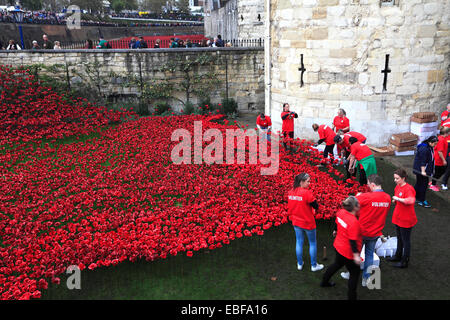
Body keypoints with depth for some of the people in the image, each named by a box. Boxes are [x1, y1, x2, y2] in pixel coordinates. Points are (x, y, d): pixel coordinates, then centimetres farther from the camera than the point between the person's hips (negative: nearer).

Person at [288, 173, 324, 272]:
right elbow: (316, 207, -17)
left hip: (296, 222, 5)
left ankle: (299, 264, 33)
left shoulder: (290, 192, -5)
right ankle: (314, 265, 27)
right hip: (308, 223, -5)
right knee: (312, 243, 14)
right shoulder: (307, 193, -24)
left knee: (299, 242, 20)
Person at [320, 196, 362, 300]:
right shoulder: (353, 222, -31)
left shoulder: (341, 212, -8)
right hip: (348, 252, -9)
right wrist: (356, 255, -25)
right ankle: (351, 297, 20)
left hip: (338, 246, 9)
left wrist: (336, 231, 31)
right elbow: (352, 240, -29)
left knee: (337, 264, 32)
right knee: (355, 273, 10)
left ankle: (324, 282, 49)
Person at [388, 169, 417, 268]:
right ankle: (398, 256, 41)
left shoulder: (408, 189, -23)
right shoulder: (397, 187, 4)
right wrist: (394, 200, 0)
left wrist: (398, 198, -33)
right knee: (399, 238, 23)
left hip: (406, 220, -9)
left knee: (405, 241, 6)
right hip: (398, 218, 9)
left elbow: (411, 200, -42)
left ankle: (405, 262, 19)